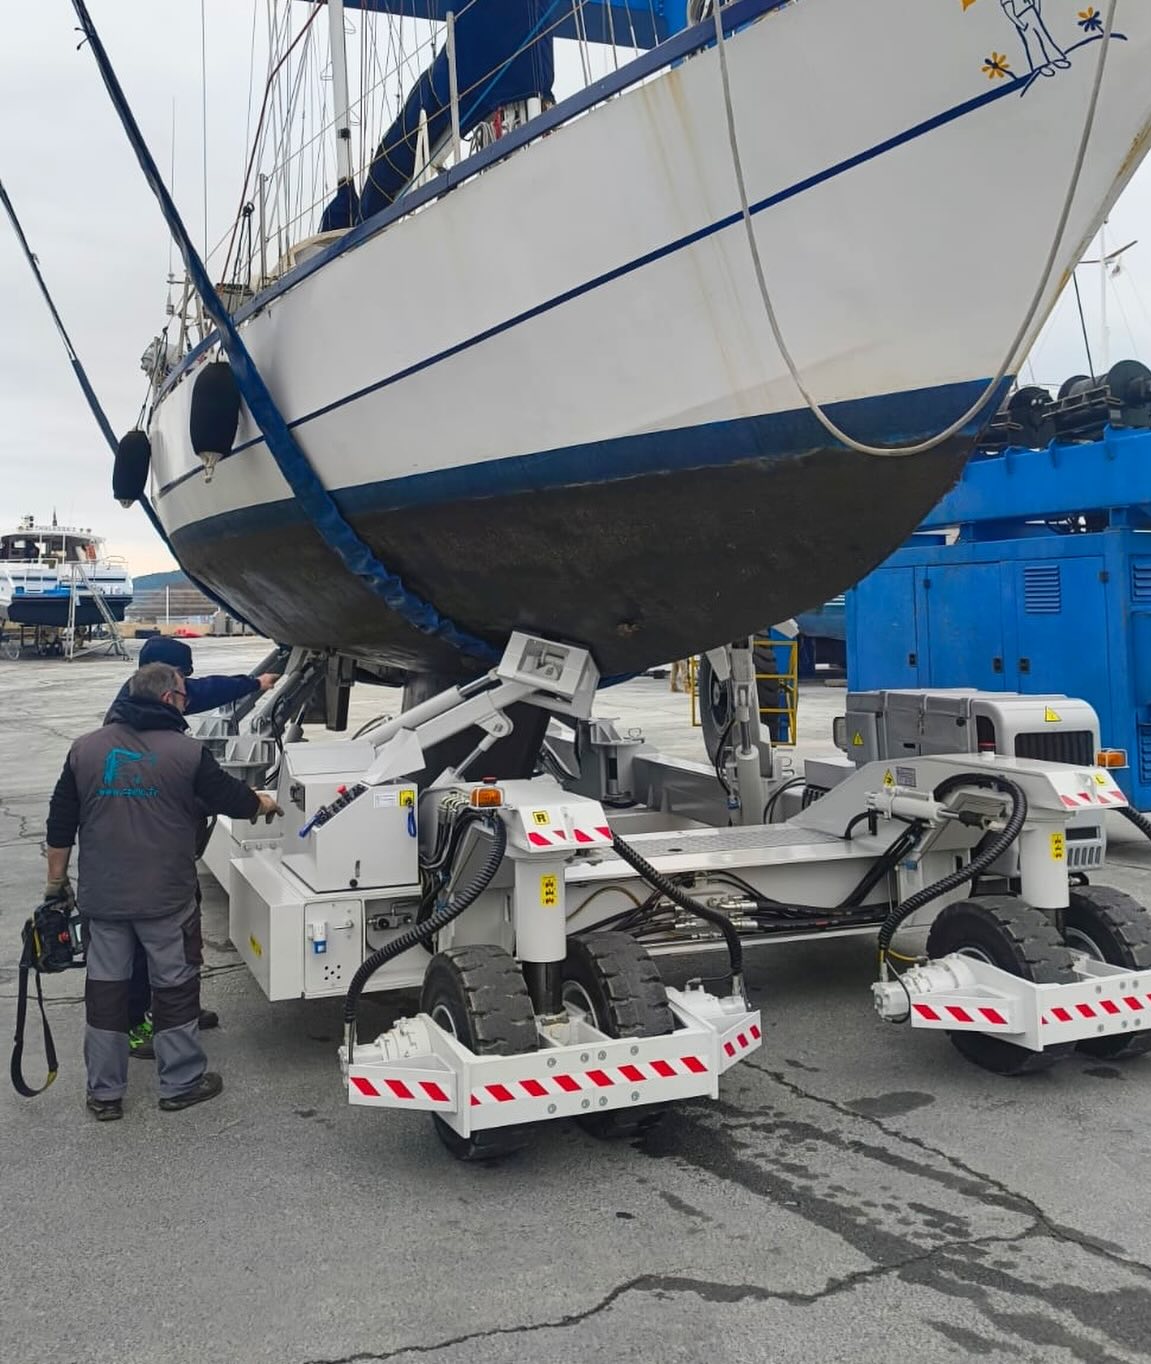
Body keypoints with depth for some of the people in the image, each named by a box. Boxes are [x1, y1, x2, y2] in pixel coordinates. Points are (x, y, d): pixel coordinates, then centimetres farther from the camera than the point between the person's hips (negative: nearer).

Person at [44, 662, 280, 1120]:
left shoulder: (85, 749, 1)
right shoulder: (187, 752, -11)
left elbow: (60, 826, 5)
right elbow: (235, 800, 0)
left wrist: (56, 883, 16)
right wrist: (265, 803, 22)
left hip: (102, 898, 4)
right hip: (166, 900, -3)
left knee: (105, 987, 13)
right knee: (175, 986, 11)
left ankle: (104, 1092, 21)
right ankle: (181, 1084, 22)